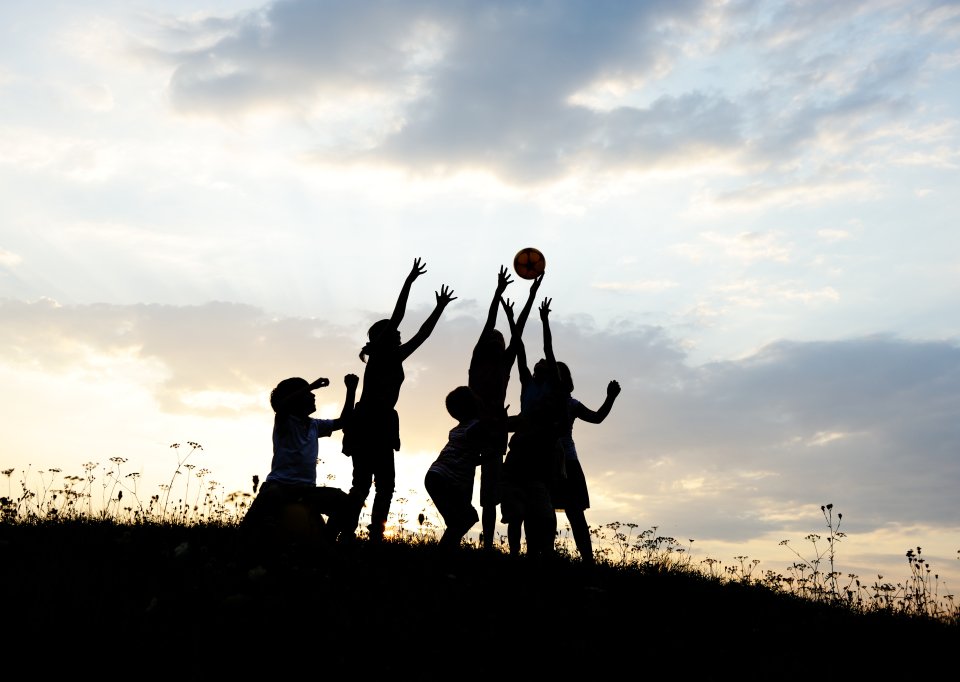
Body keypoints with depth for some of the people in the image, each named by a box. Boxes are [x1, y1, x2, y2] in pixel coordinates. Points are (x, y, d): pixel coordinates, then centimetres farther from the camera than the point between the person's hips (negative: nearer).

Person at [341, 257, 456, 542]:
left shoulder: (394, 358, 18)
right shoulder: (379, 354, -2)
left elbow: (421, 334, 23)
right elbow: (396, 317, -8)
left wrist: (440, 307, 25)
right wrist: (409, 281, -9)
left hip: (381, 425, 9)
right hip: (367, 423, -9)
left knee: (385, 483, 3)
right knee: (363, 482, -13)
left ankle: (375, 536, 2)